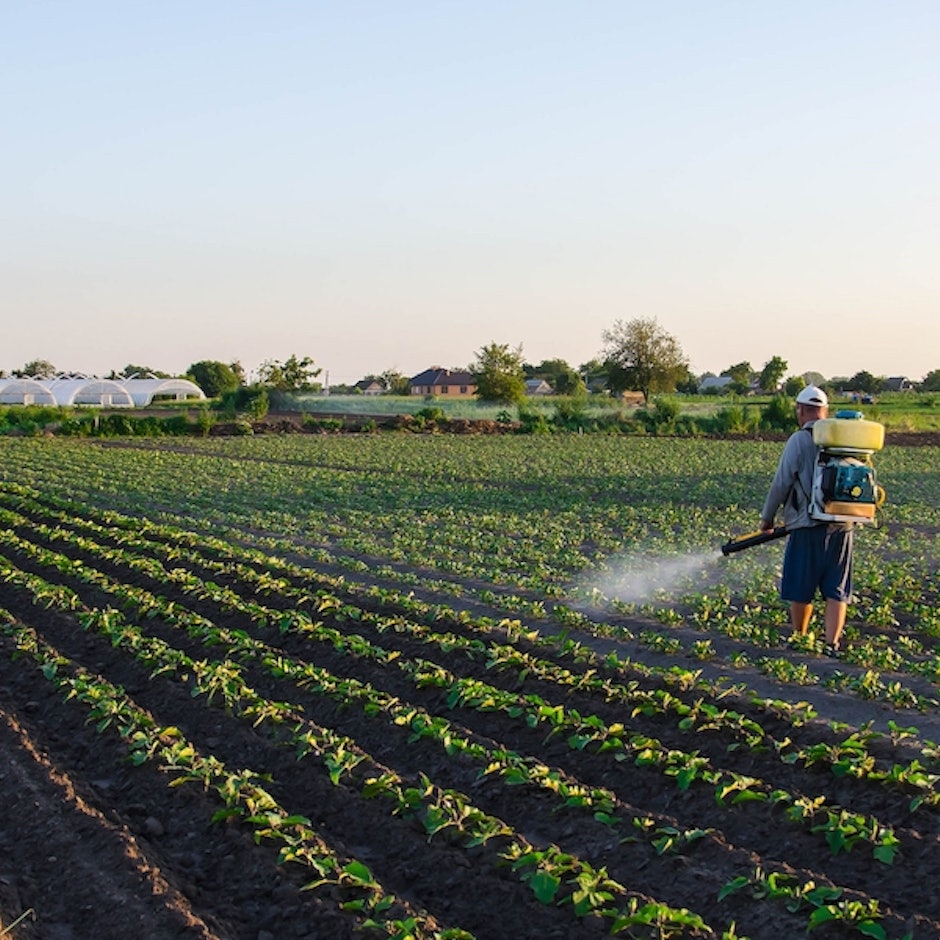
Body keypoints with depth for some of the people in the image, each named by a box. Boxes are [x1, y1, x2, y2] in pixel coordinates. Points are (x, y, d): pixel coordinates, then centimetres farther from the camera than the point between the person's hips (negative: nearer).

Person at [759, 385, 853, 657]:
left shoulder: (799, 440, -7)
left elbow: (781, 483, -7)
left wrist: (767, 517, 6)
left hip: (808, 525, -4)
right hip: (843, 525, 4)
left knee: (802, 589, 10)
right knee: (836, 590, 7)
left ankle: (799, 637, 22)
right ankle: (832, 643, 1)